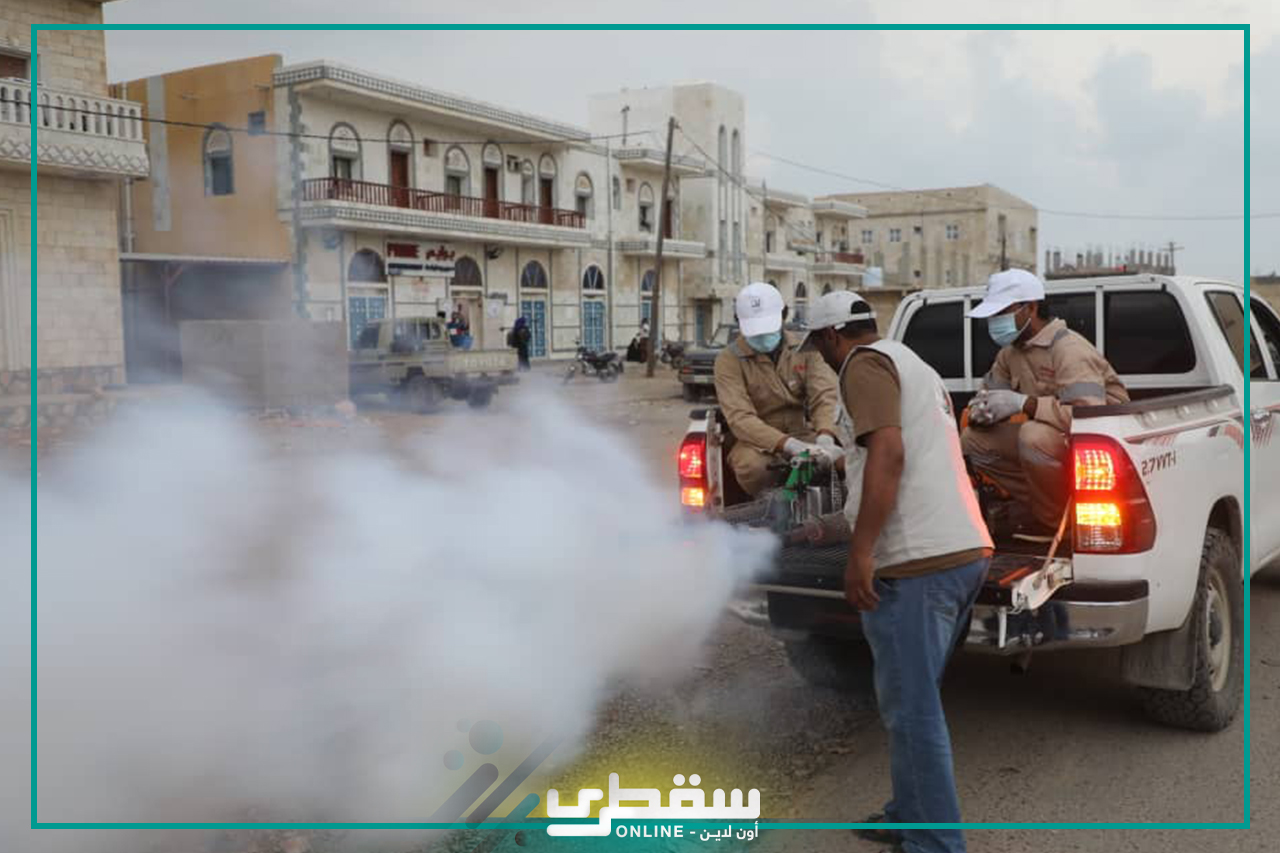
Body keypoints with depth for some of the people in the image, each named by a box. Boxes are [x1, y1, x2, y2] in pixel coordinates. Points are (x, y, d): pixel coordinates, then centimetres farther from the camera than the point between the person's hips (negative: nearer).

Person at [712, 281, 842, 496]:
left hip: (803, 435, 3)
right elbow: (739, 418, -20)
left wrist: (825, 437, -32)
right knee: (752, 466, -37)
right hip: (758, 442, -2)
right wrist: (789, 445, -36)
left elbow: (824, 396, -8)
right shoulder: (729, 360, -8)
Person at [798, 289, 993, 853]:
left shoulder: (865, 364, -4)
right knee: (913, 700, 20)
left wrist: (859, 552, -21)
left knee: (911, 710, -3)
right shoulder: (912, 364, 25)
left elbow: (888, 454, -19)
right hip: (967, 551, 10)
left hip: (917, 562, -10)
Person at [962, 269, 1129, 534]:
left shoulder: (1070, 350, -23)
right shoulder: (1010, 353, 4)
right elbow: (988, 394, 11)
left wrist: (1024, 403, -33)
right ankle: (1036, 506, 1)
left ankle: (1055, 522, -14)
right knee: (973, 440, -4)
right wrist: (981, 411, -15)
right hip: (1053, 439, 8)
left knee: (1035, 435, -37)